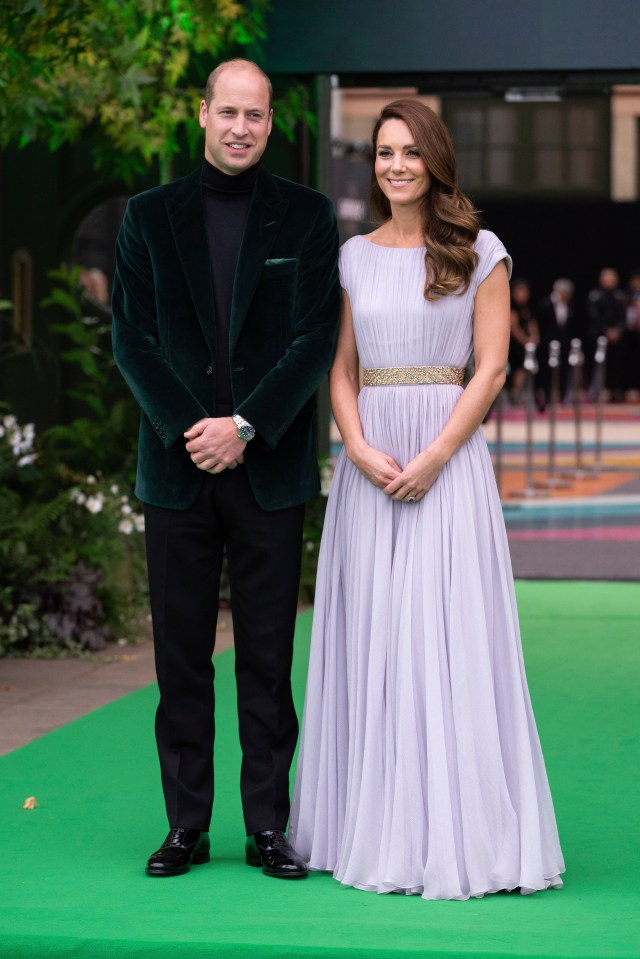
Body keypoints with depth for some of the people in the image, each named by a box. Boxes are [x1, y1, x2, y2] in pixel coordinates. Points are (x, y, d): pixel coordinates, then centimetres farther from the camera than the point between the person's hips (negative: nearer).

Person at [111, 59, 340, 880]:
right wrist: (189, 429, -10)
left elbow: (316, 340, -1)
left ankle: (268, 827, 8)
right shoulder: (150, 217, 8)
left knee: (268, 658, 2)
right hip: (177, 468, 1)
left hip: (269, 467, -1)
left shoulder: (306, 217, 5)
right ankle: (186, 827, 10)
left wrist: (244, 428, -11)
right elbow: (132, 338, 2)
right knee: (181, 655, 4)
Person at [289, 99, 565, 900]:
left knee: (449, 634, -6)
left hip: (448, 460, -3)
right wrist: (361, 450, -9)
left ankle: (459, 831, -1)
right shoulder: (353, 257, 11)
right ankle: (377, 827, 9)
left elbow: (491, 368, -3)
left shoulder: (479, 254, 2)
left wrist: (433, 458, -13)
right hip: (366, 464, 3)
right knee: (371, 638, 3)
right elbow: (340, 370, 9)